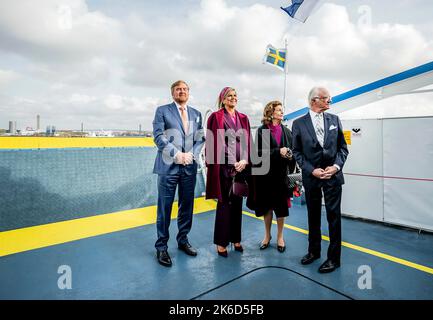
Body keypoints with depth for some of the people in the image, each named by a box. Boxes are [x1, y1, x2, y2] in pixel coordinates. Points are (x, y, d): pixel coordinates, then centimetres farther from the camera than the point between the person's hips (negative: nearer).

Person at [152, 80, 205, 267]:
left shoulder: (196, 114, 15)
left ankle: (183, 240, 29)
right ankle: (161, 247, 16)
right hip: (169, 166, -4)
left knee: (187, 206, 12)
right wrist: (177, 154, -15)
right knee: (165, 207, 2)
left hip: (189, 167, 4)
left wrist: (192, 154, -7)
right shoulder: (162, 111, 3)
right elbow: (158, 136, -7)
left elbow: (200, 138, 11)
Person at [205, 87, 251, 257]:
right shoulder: (216, 117, 1)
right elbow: (212, 142, -6)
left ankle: (235, 238, 25)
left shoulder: (243, 118, 14)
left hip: (241, 165, 5)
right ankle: (221, 242, 14)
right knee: (224, 203, 1)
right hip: (223, 165, -4)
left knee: (237, 203, 11)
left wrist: (245, 161, -4)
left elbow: (247, 141, 11)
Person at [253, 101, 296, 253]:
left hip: (282, 173, 2)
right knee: (267, 205, 9)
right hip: (266, 173, -2)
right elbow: (259, 152, -11)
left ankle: (280, 237, 24)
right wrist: (278, 152, -19)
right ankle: (267, 235, 28)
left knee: (281, 205, 6)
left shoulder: (286, 131, 8)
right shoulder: (262, 130, -2)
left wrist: (290, 156, -12)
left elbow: (291, 151, 10)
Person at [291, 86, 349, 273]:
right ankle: (314, 251, 33)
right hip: (311, 177, 0)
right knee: (313, 216, 14)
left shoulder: (334, 120, 4)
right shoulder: (299, 123, -2)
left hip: (333, 175, 1)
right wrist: (311, 170, -12)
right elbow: (297, 152, -1)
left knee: (334, 216, 4)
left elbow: (343, 147, 6)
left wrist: (336, 166, -10)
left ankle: (334, 258, 19)